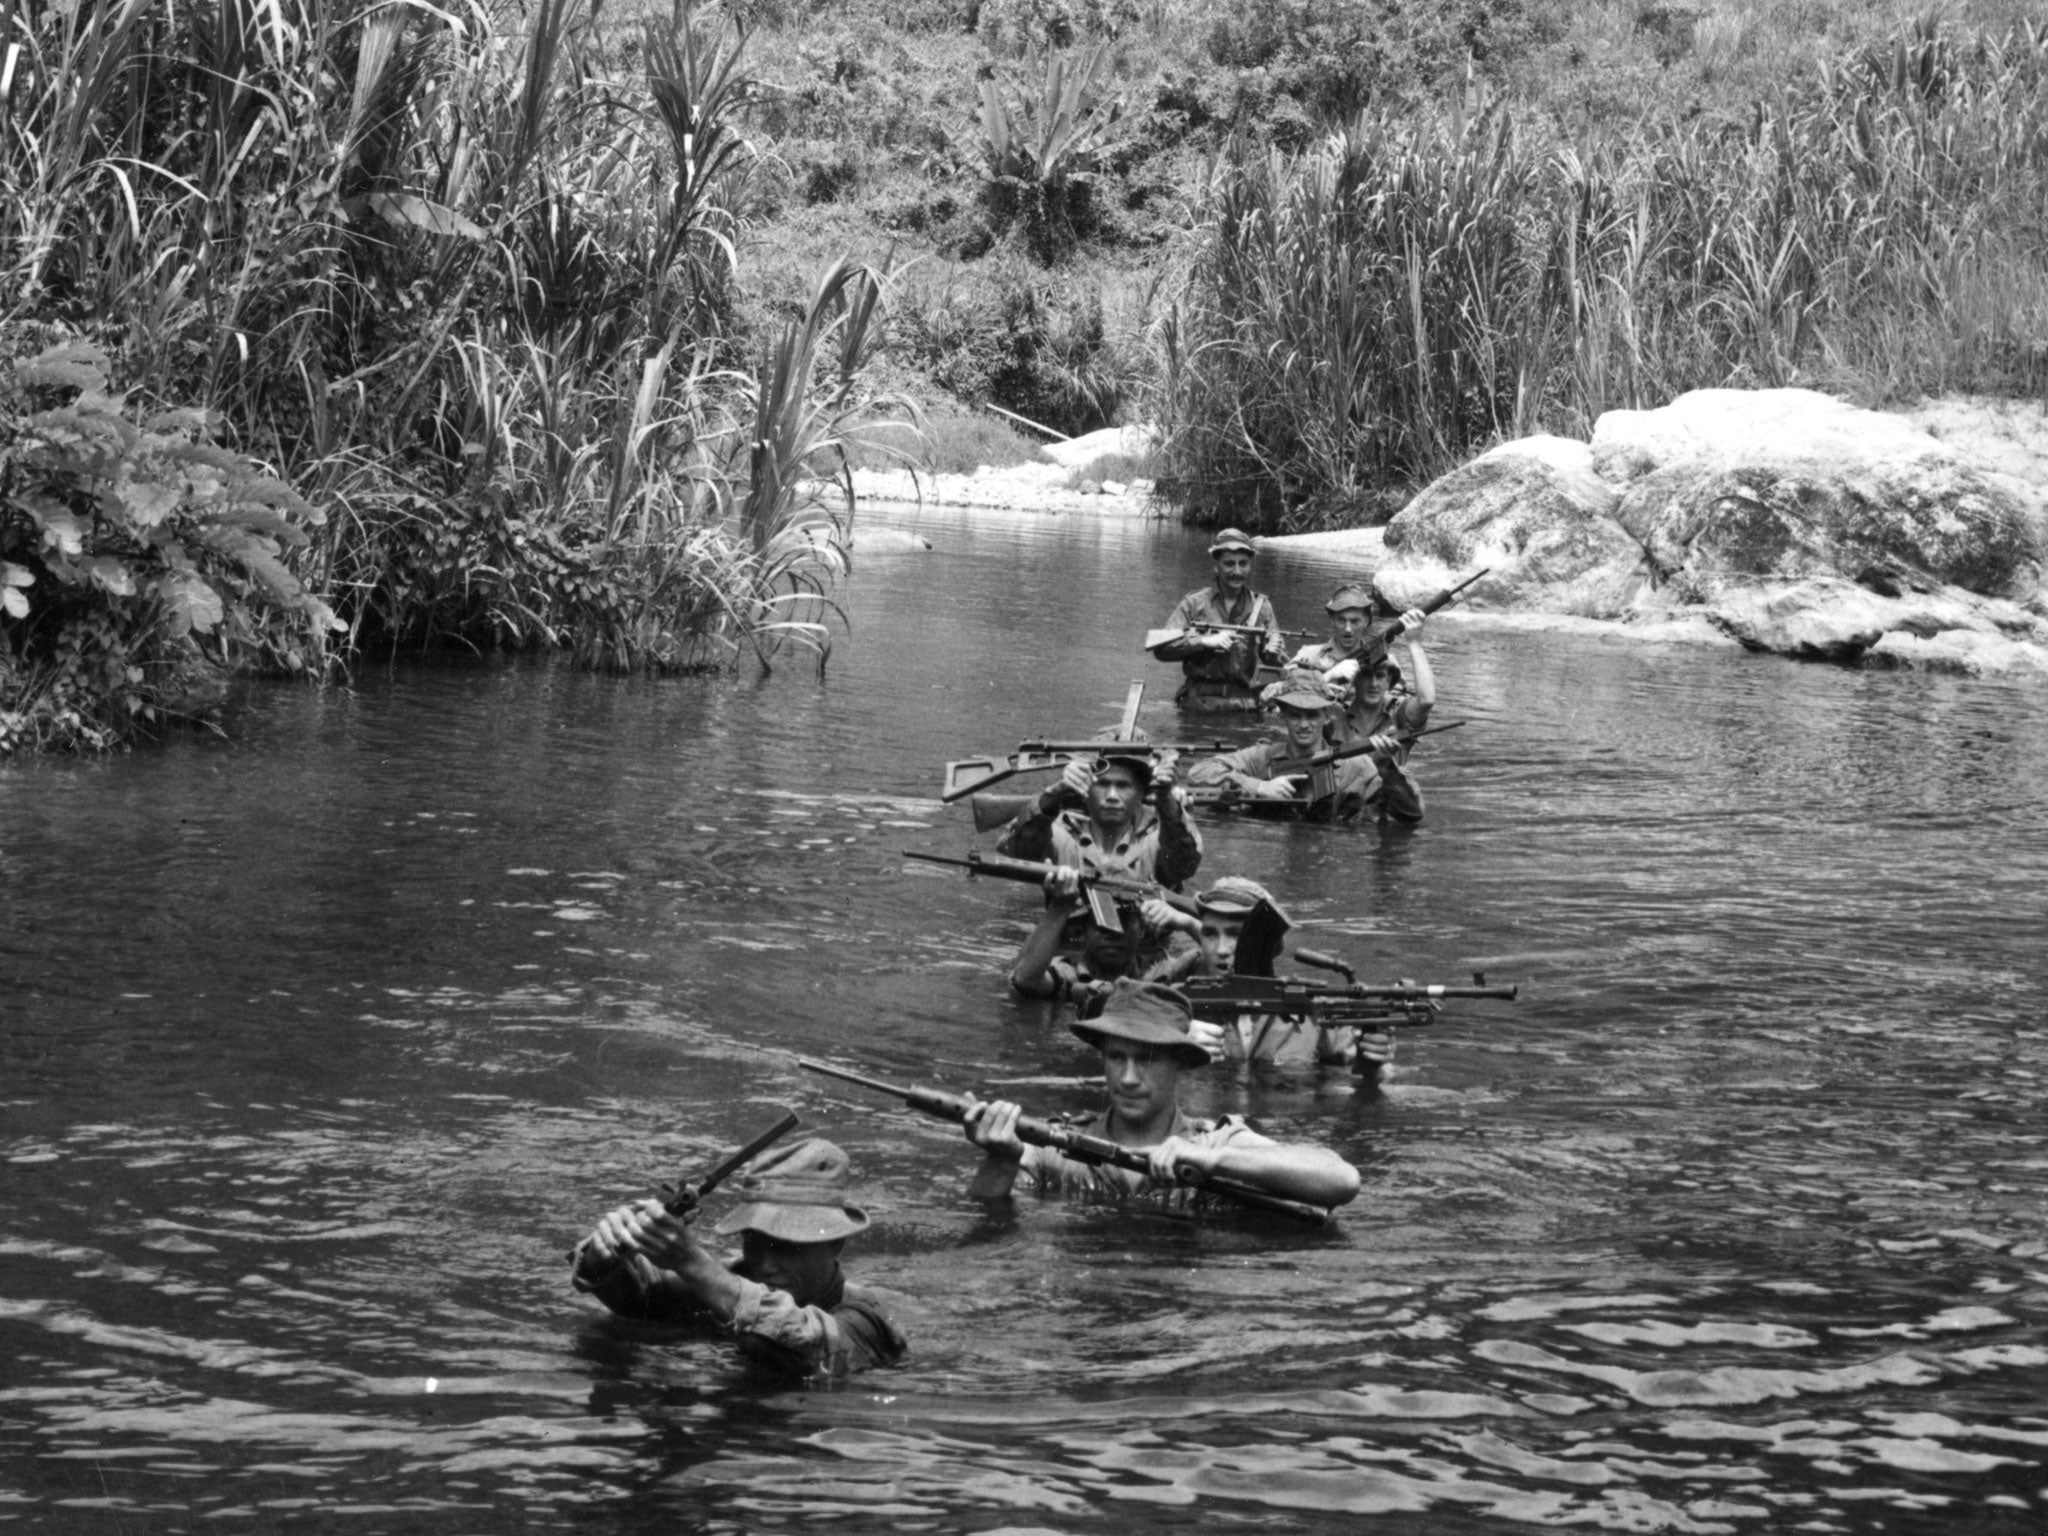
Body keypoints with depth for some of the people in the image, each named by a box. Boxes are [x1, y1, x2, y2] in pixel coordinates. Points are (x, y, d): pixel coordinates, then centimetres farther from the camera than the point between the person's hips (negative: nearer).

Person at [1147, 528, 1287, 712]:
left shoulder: (1260, 607, 12)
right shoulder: (1194, 603, 5)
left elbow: (1280, 660, 12)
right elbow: (1161, 648, -2)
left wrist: (1273, 652, -12)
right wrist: (1206, 641, -13)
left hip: (1243, 703, 2)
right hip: (1198, 702, -2)